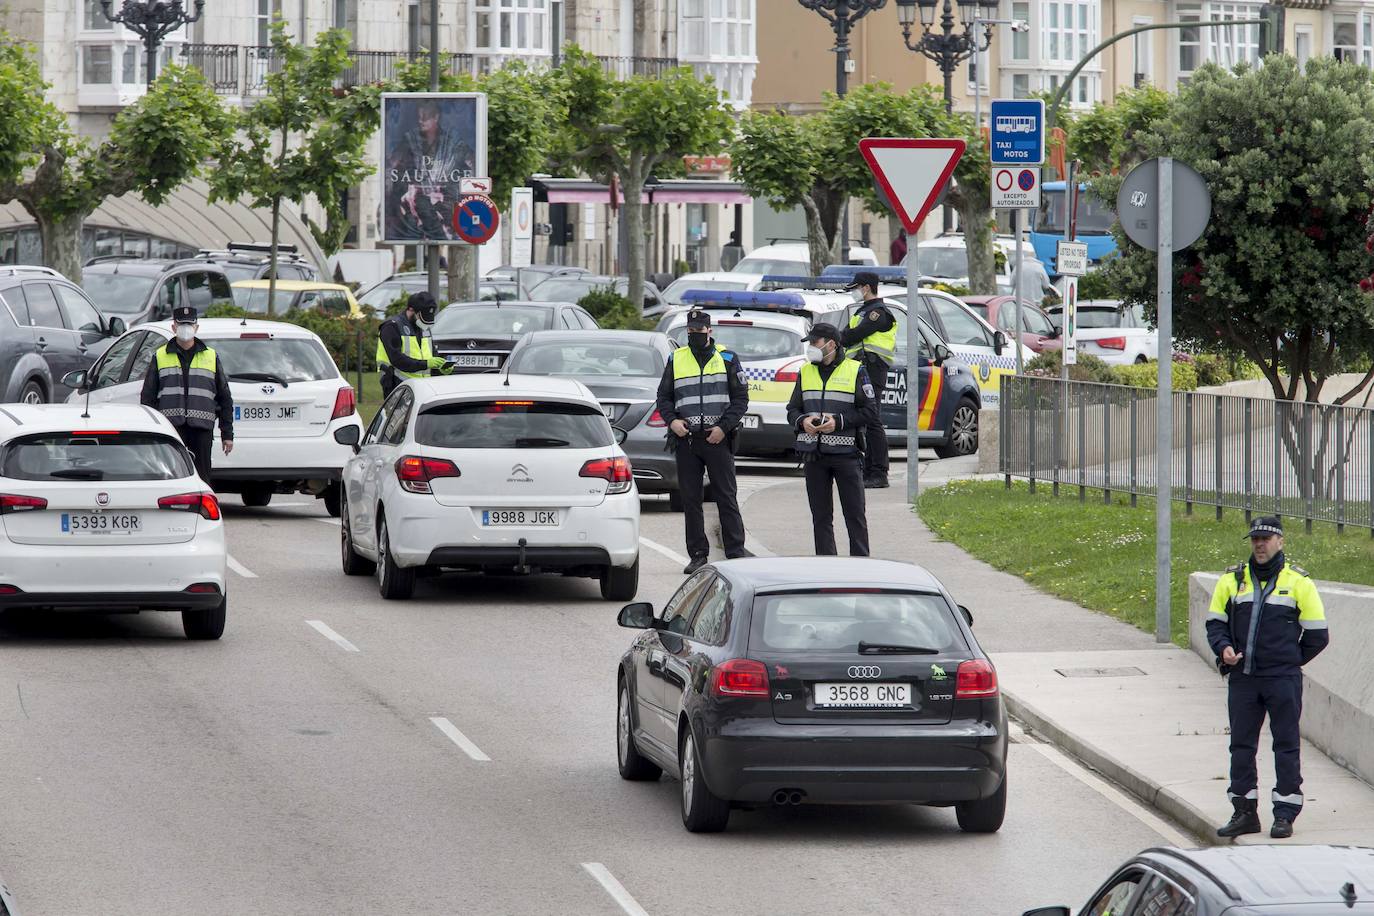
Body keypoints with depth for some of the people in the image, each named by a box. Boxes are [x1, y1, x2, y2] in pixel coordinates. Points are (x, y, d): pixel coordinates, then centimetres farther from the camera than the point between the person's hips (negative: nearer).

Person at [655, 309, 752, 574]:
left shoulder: (727, 359, 6)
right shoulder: (676, 360, 12)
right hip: (686, 440, 2)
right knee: (691, 499, 3)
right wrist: (672, 420, -5)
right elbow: (664, 397, 15)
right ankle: (698, 555, 7)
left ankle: (735, 550, -2)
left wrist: (724, 427, -9)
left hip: (718, 440, -2)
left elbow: (741, 398, 4)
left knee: (726, 497, -4)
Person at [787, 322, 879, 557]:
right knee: (820, 517, 6)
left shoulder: (856, 371, 0)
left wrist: (838, 421, -16)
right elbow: (792, 410, 15)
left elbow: (870, 412, -4)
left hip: (846, 452, -4)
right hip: (814, 454, 4)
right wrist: (802, 421, -8)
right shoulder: (806, 372, 14)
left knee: (855, 515, -1)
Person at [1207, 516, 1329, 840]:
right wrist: (1224, 648, -5)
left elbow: (1316, 635, 4)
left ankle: (1285, 815, 3)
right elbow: (1215, 622, 14)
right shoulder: (1232, 580, 9)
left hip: (1282, 679, -3)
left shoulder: (1298, 582, 1)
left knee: (1286, 746, -1)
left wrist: (1288, 662, 6)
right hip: (1242, 678, 3)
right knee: (1241, 745, 5)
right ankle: (1245, 813, 12)